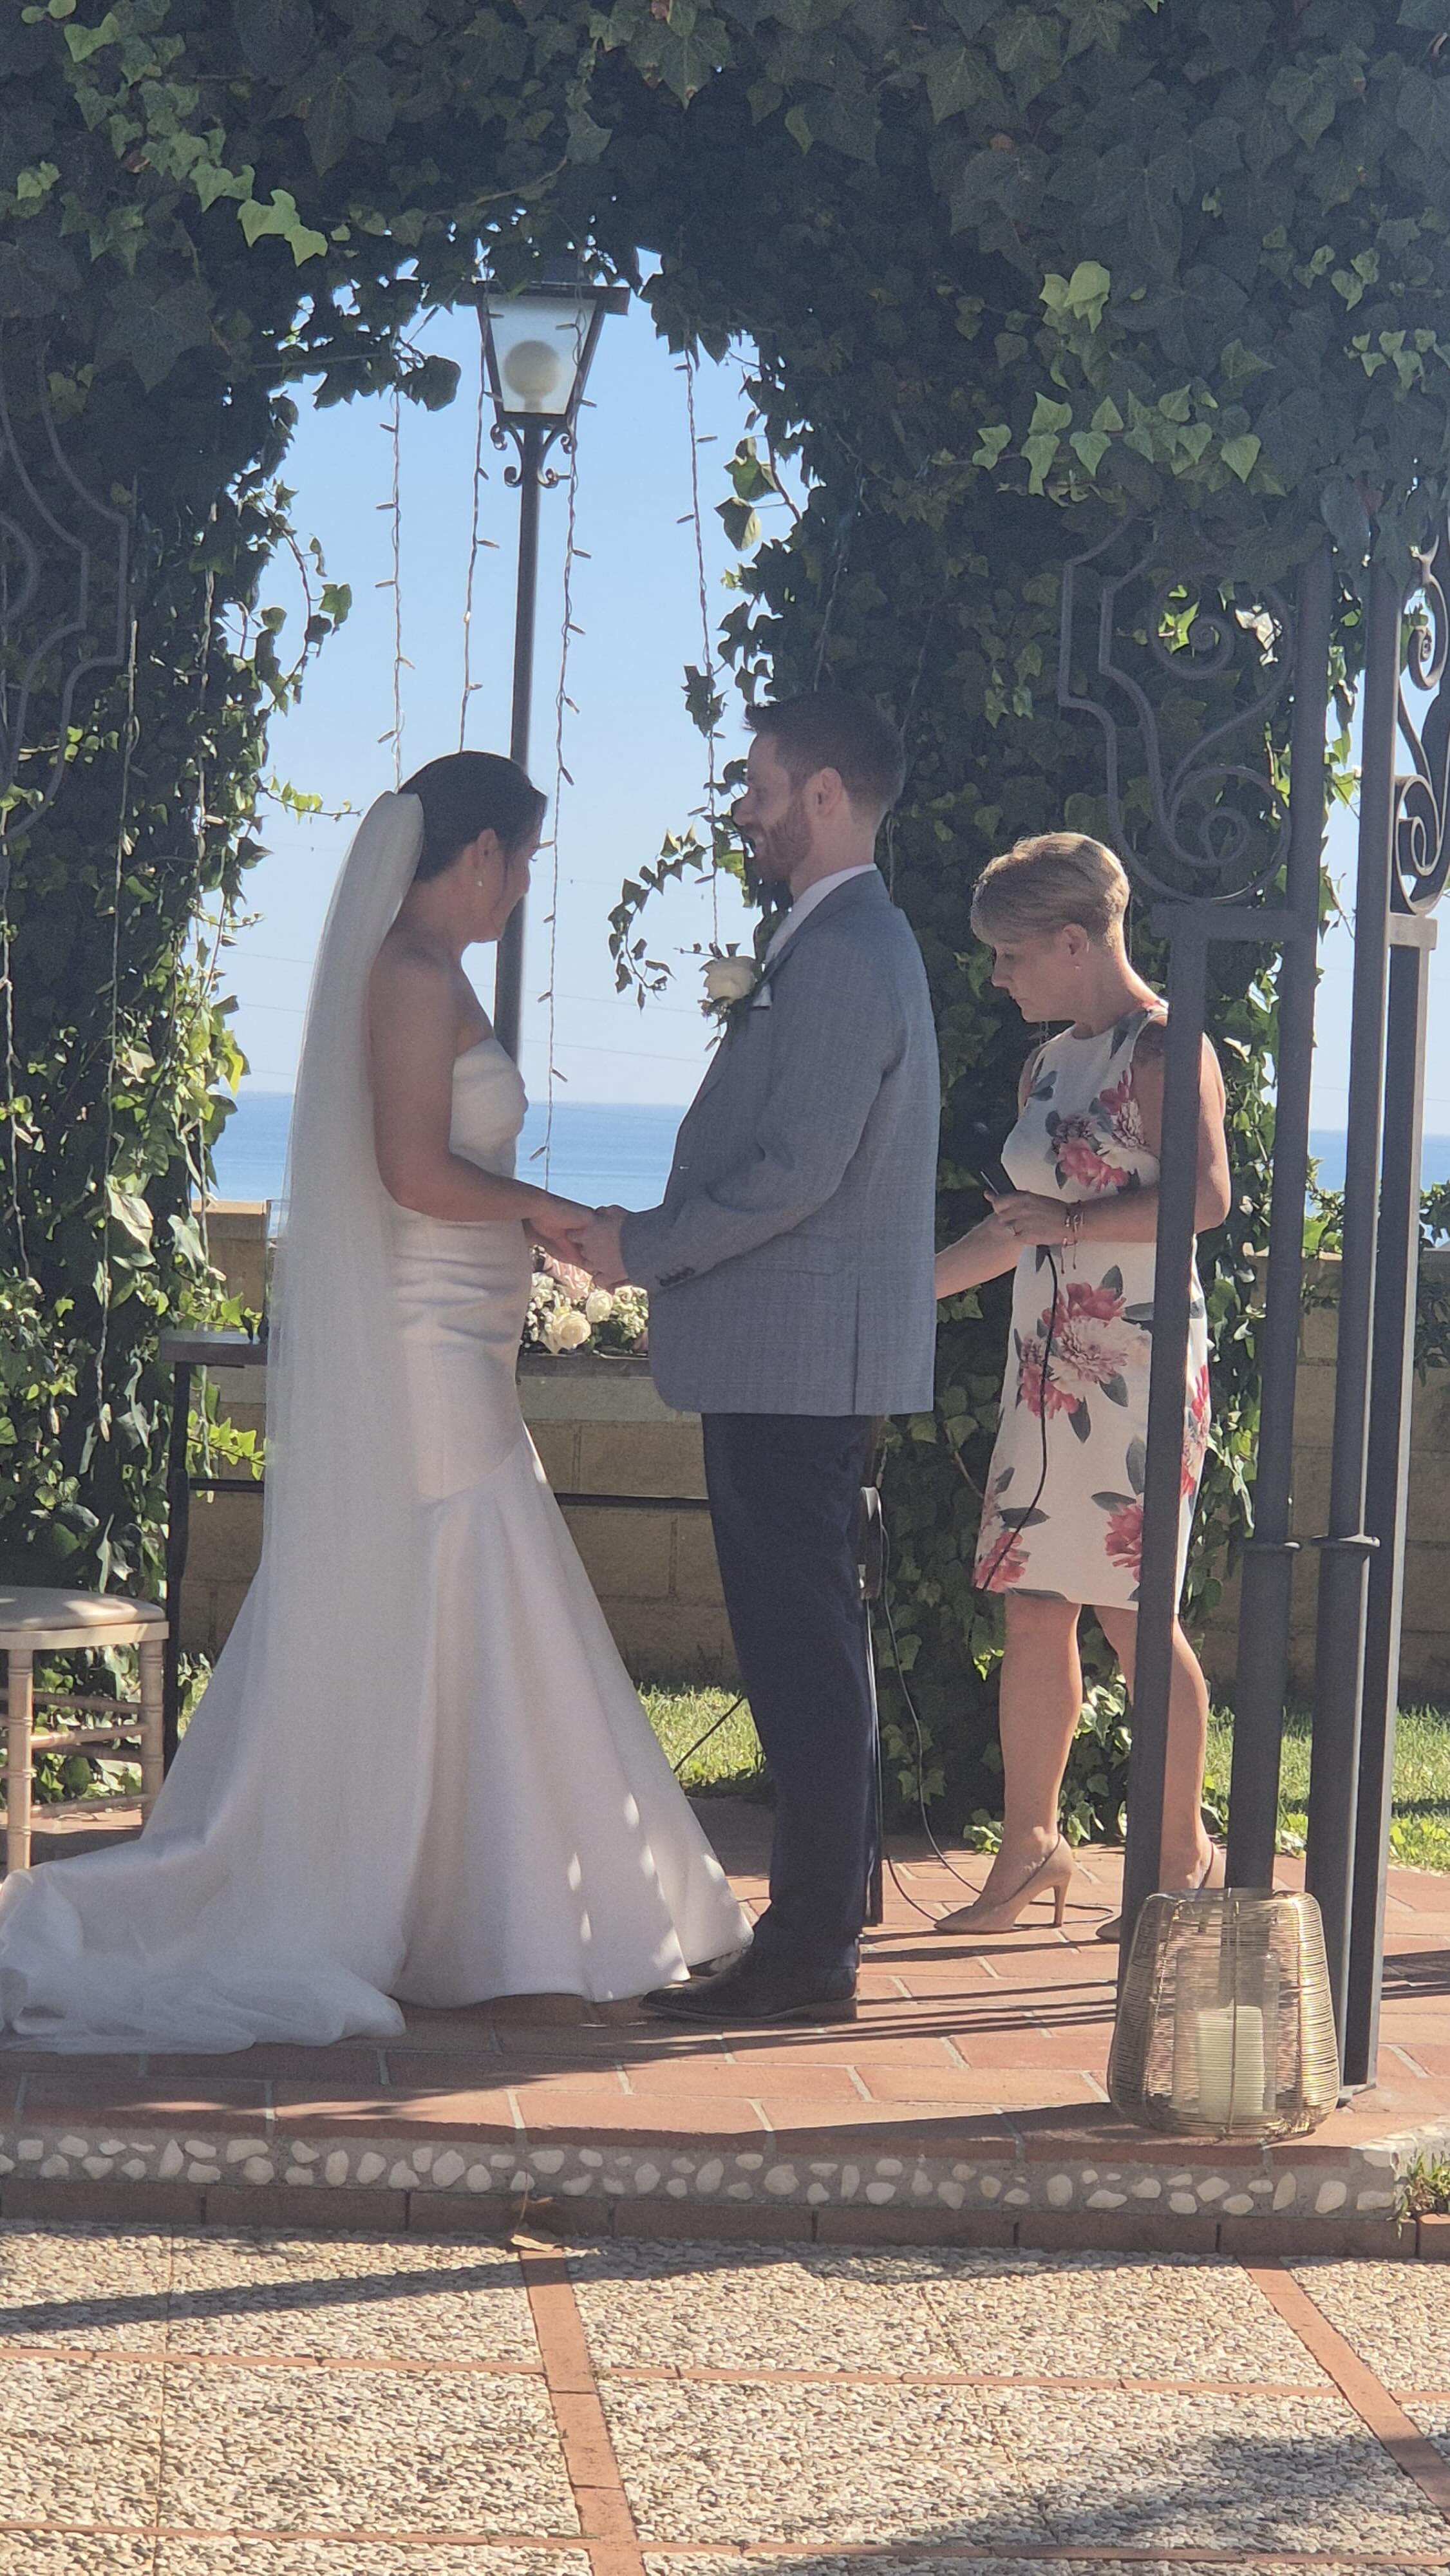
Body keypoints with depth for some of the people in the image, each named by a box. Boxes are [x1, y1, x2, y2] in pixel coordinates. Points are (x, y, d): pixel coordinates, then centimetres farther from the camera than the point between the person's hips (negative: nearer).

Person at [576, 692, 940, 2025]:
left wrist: (644, 1246, -13)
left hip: (798, 1361, -11)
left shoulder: (843, 955, -16)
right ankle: (817, 1925, 21)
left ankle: (812, 1955, -2)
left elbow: (799, 1170, -23)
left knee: (806, 1656, -6)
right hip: (792, 1361, 11)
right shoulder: (844, 941, 18)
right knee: (803, 1652, 14)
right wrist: (658, 1240, 13)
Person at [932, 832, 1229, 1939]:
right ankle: (1030, 1844, 12)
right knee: (1033, 1608, 5)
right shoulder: (1048, 1067, 17)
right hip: (1046, 1368, 8)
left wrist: (1074, 1223, -19)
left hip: (1137, 1364, -8)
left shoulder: (1165, 1049, -8)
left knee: (1132, 1612, -5)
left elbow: (1206, 1194, -20)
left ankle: (1185, 1851, 6)